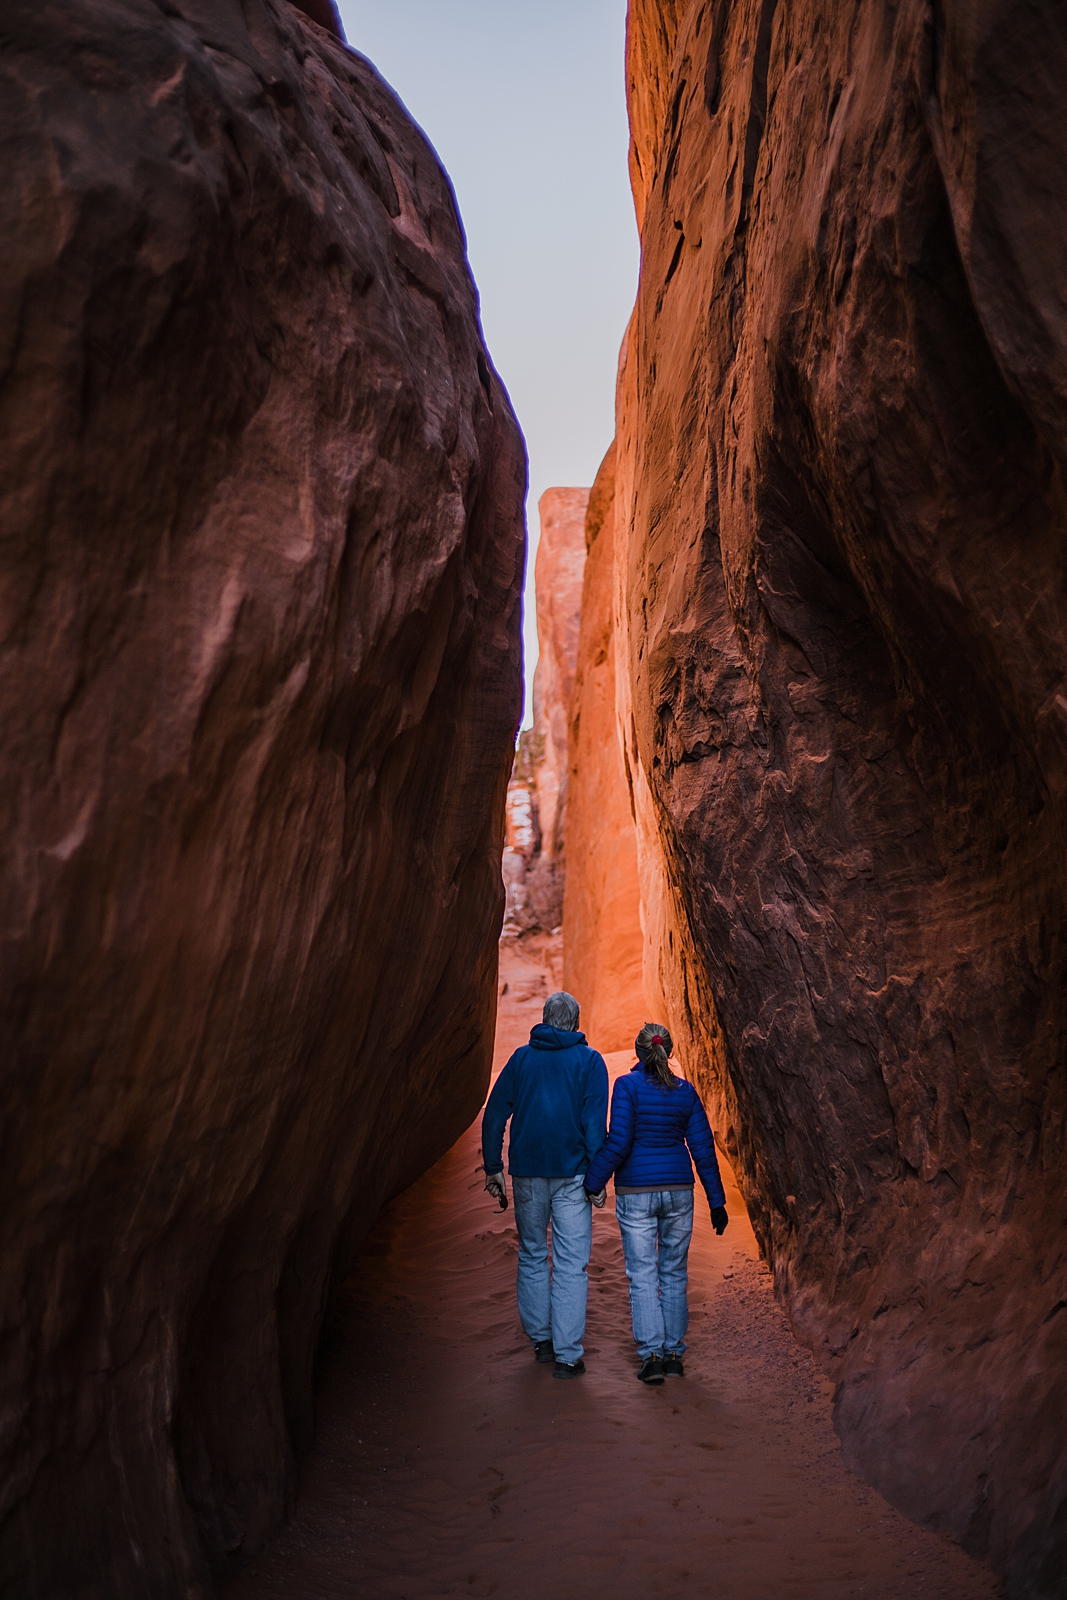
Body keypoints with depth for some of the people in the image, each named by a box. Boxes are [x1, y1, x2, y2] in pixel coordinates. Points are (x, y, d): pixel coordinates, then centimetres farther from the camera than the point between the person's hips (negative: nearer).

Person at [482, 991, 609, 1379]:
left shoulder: (521, 1058, 6)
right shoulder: (588, 1060, 0)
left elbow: (494, 1114, 4)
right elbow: (595, 1122, -8)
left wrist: (493, 1168, 8)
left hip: (528, 1172, 3)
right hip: (571, 1174, -2)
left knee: (532, 1256, 17)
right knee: (571, 1263, 0)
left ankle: (541, 1340, 24)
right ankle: (567, 1355, -2)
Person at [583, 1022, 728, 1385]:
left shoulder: (628, 1086, -9)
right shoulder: (685, 1091, 2)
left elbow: (618, 1142, -16)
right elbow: (703, 1148, 3)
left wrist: (592, 1182, -7)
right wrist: (716, 1202, 8)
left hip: (636, 1193, -3)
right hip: (678, 1191, 3)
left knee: (643, 1276, 2)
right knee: (674, 1274, 13)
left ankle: (652, 1355, -3)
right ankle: (673, 1353, 17)